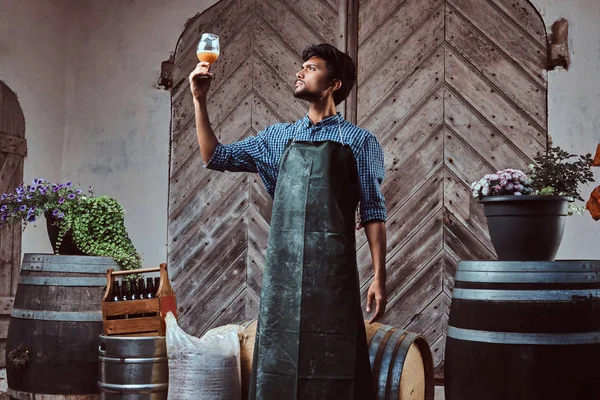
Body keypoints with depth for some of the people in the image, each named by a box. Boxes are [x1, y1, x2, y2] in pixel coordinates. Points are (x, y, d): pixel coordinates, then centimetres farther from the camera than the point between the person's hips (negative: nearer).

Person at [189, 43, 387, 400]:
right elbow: (215, 157, 16)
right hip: (282, 268, 4)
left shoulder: (359, 141, 4)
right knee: (278, 360, 8)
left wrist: (379, 276, -6)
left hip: (332, 269, -3)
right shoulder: (279, 137, 15)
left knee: (331, 364, 0)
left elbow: (373, 211, 1)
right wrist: (200, 101, 8)